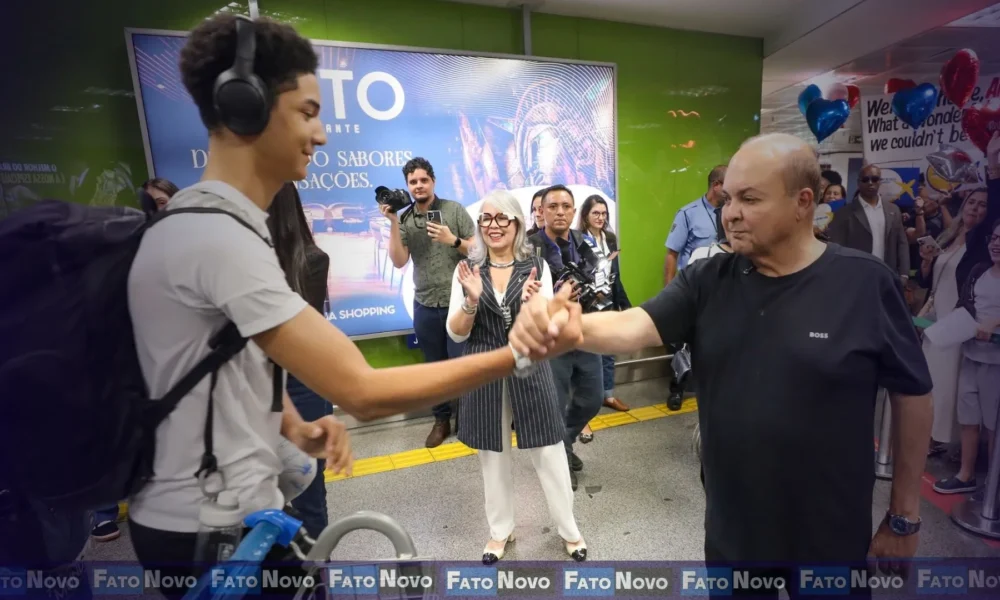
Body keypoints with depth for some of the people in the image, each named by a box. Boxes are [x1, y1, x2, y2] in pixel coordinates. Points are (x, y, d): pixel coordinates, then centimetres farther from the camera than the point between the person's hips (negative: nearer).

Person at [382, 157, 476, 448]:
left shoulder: (454, 210, -3)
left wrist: (452, 240, -19)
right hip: (425, 305, 3)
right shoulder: (405, 220, 3)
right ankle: (441, 420, 30)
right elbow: (399, 262, -8)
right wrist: (393, 223, -13)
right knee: (434, 365, 14)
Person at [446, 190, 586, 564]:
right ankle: (500, 531, 36)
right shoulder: (468, 270, -2)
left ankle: (568, 530, 31)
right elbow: (456, 334, -4)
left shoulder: (537, 266, -3)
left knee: (549, 452, 8)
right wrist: (472, 300, -23)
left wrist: (531, 301, -27)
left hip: (530, 369, -1)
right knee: (492, 455, 14)